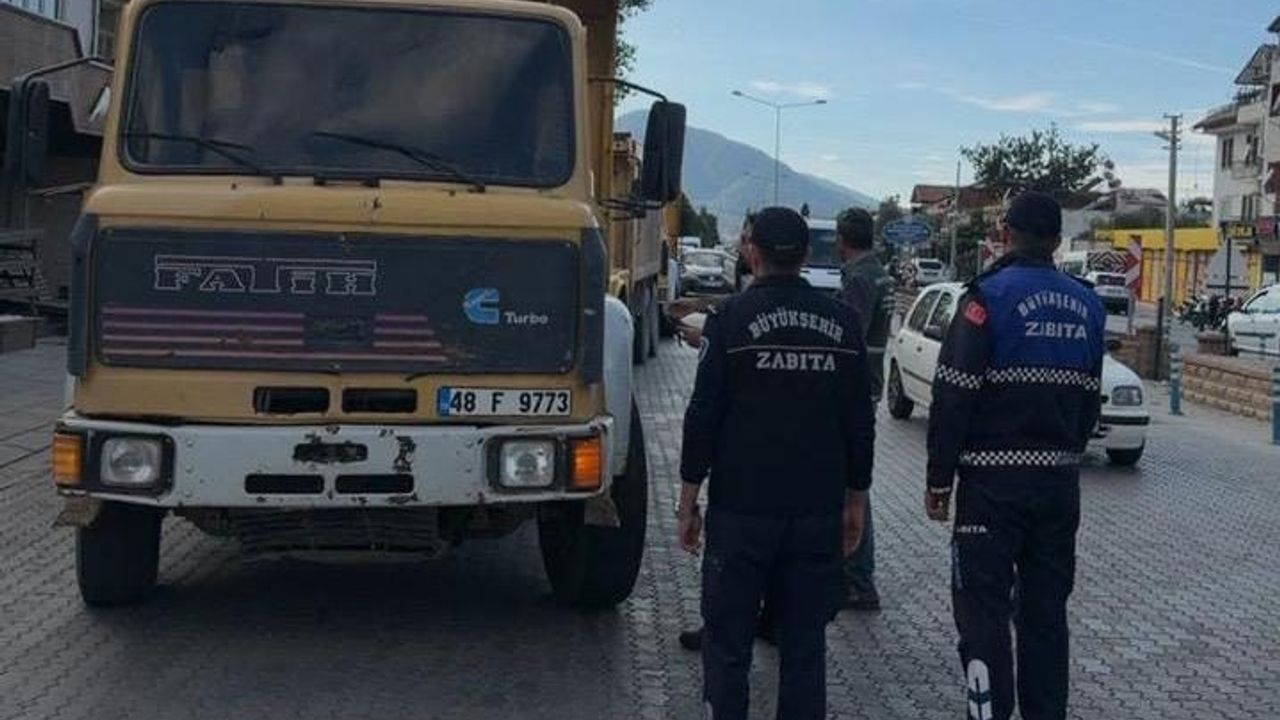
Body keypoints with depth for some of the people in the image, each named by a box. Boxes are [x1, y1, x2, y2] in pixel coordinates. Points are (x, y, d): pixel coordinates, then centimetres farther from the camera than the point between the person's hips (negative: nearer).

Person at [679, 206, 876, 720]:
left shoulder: (731, 319, -6)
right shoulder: (841, 323, 5)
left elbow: (703, 419, -6)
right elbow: (860, 424, 8)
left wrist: (688, 502, 1)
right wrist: (855, 502, 17)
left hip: (741, 509, -3)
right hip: (819, 513, 3)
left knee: (727, 640, 6)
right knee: (805, 644, 9)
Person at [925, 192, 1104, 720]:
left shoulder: (990, 296, -11)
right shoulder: (1086, 305, 8)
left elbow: (953, 397, -13)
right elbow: (1090, 398, 12)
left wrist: (938, 479, -7)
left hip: (995, 481, -6)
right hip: (1061, 479, 6)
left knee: (983, 610, -1)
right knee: (1046, 608, 14)